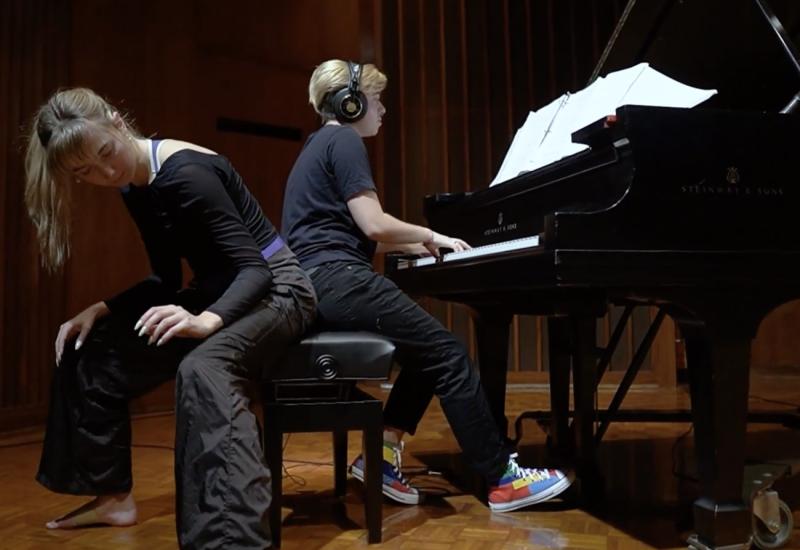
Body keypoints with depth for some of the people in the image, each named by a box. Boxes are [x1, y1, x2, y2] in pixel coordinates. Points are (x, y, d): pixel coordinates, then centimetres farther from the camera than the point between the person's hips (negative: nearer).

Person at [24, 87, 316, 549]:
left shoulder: (186, 173, -22)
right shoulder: (136, 187, 5)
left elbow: (255, 269, -27)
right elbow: (167, 279, 11)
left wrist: (208, 320, -44)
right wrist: (100, 310, -2)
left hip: (272, 287, -9)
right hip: (219, 292, 9)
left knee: (203, 369, -39)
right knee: (91, 352, 4)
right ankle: (114, 496, 19)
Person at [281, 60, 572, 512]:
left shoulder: (322, 144, 25)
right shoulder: (344, 141, -5)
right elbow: (374, 225, -15)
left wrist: (418, 244, 23)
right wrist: (430, 236, 1)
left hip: (320, 283, 10)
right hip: (338, 280, -10)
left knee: (427, 351, 13)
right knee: (449, 354, -10)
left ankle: (382, 454, 10)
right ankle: (504, 479, -6)